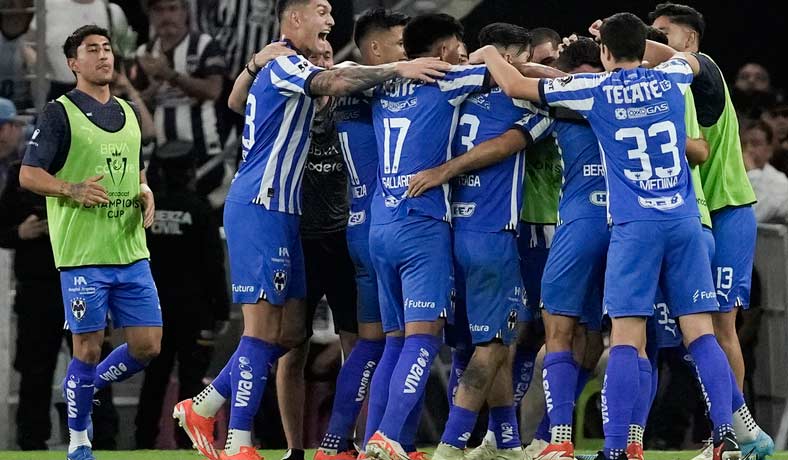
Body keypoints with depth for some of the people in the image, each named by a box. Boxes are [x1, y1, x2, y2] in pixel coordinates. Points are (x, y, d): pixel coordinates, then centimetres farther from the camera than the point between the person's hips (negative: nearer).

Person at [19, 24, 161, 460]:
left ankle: (83, 391, 26)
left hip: (131, 251, 6)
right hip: (82, 255, -6)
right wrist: (74, 190, -22)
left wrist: (145, 195, 7)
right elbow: (28, 174, -6)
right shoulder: (59, 113, -3)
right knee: (88, 349, -3)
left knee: (147, 347, 2)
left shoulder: (128, 113, 16)